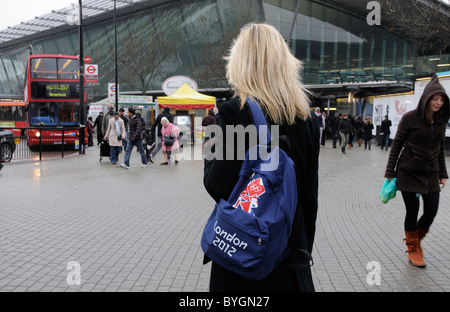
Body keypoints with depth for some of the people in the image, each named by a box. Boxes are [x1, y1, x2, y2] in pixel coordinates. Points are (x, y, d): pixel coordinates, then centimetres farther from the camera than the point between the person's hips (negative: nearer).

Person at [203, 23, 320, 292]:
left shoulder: (236, 112, -16)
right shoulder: (307, 118, 0)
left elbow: (219, 188, -16)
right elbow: (310, 193, 4)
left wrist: (211, 154, 3)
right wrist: (303, 248, 14)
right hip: (291, 245, 5)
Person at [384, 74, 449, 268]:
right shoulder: (410, 118, -10)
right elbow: (396, 145, -7)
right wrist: (390, 173, -8)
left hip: (431, 174, 5)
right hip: (409, 173, -4)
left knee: (432, 211, 2)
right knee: (412, 211, 3)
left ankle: (416, 239, 30)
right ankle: (413, 250, 21)